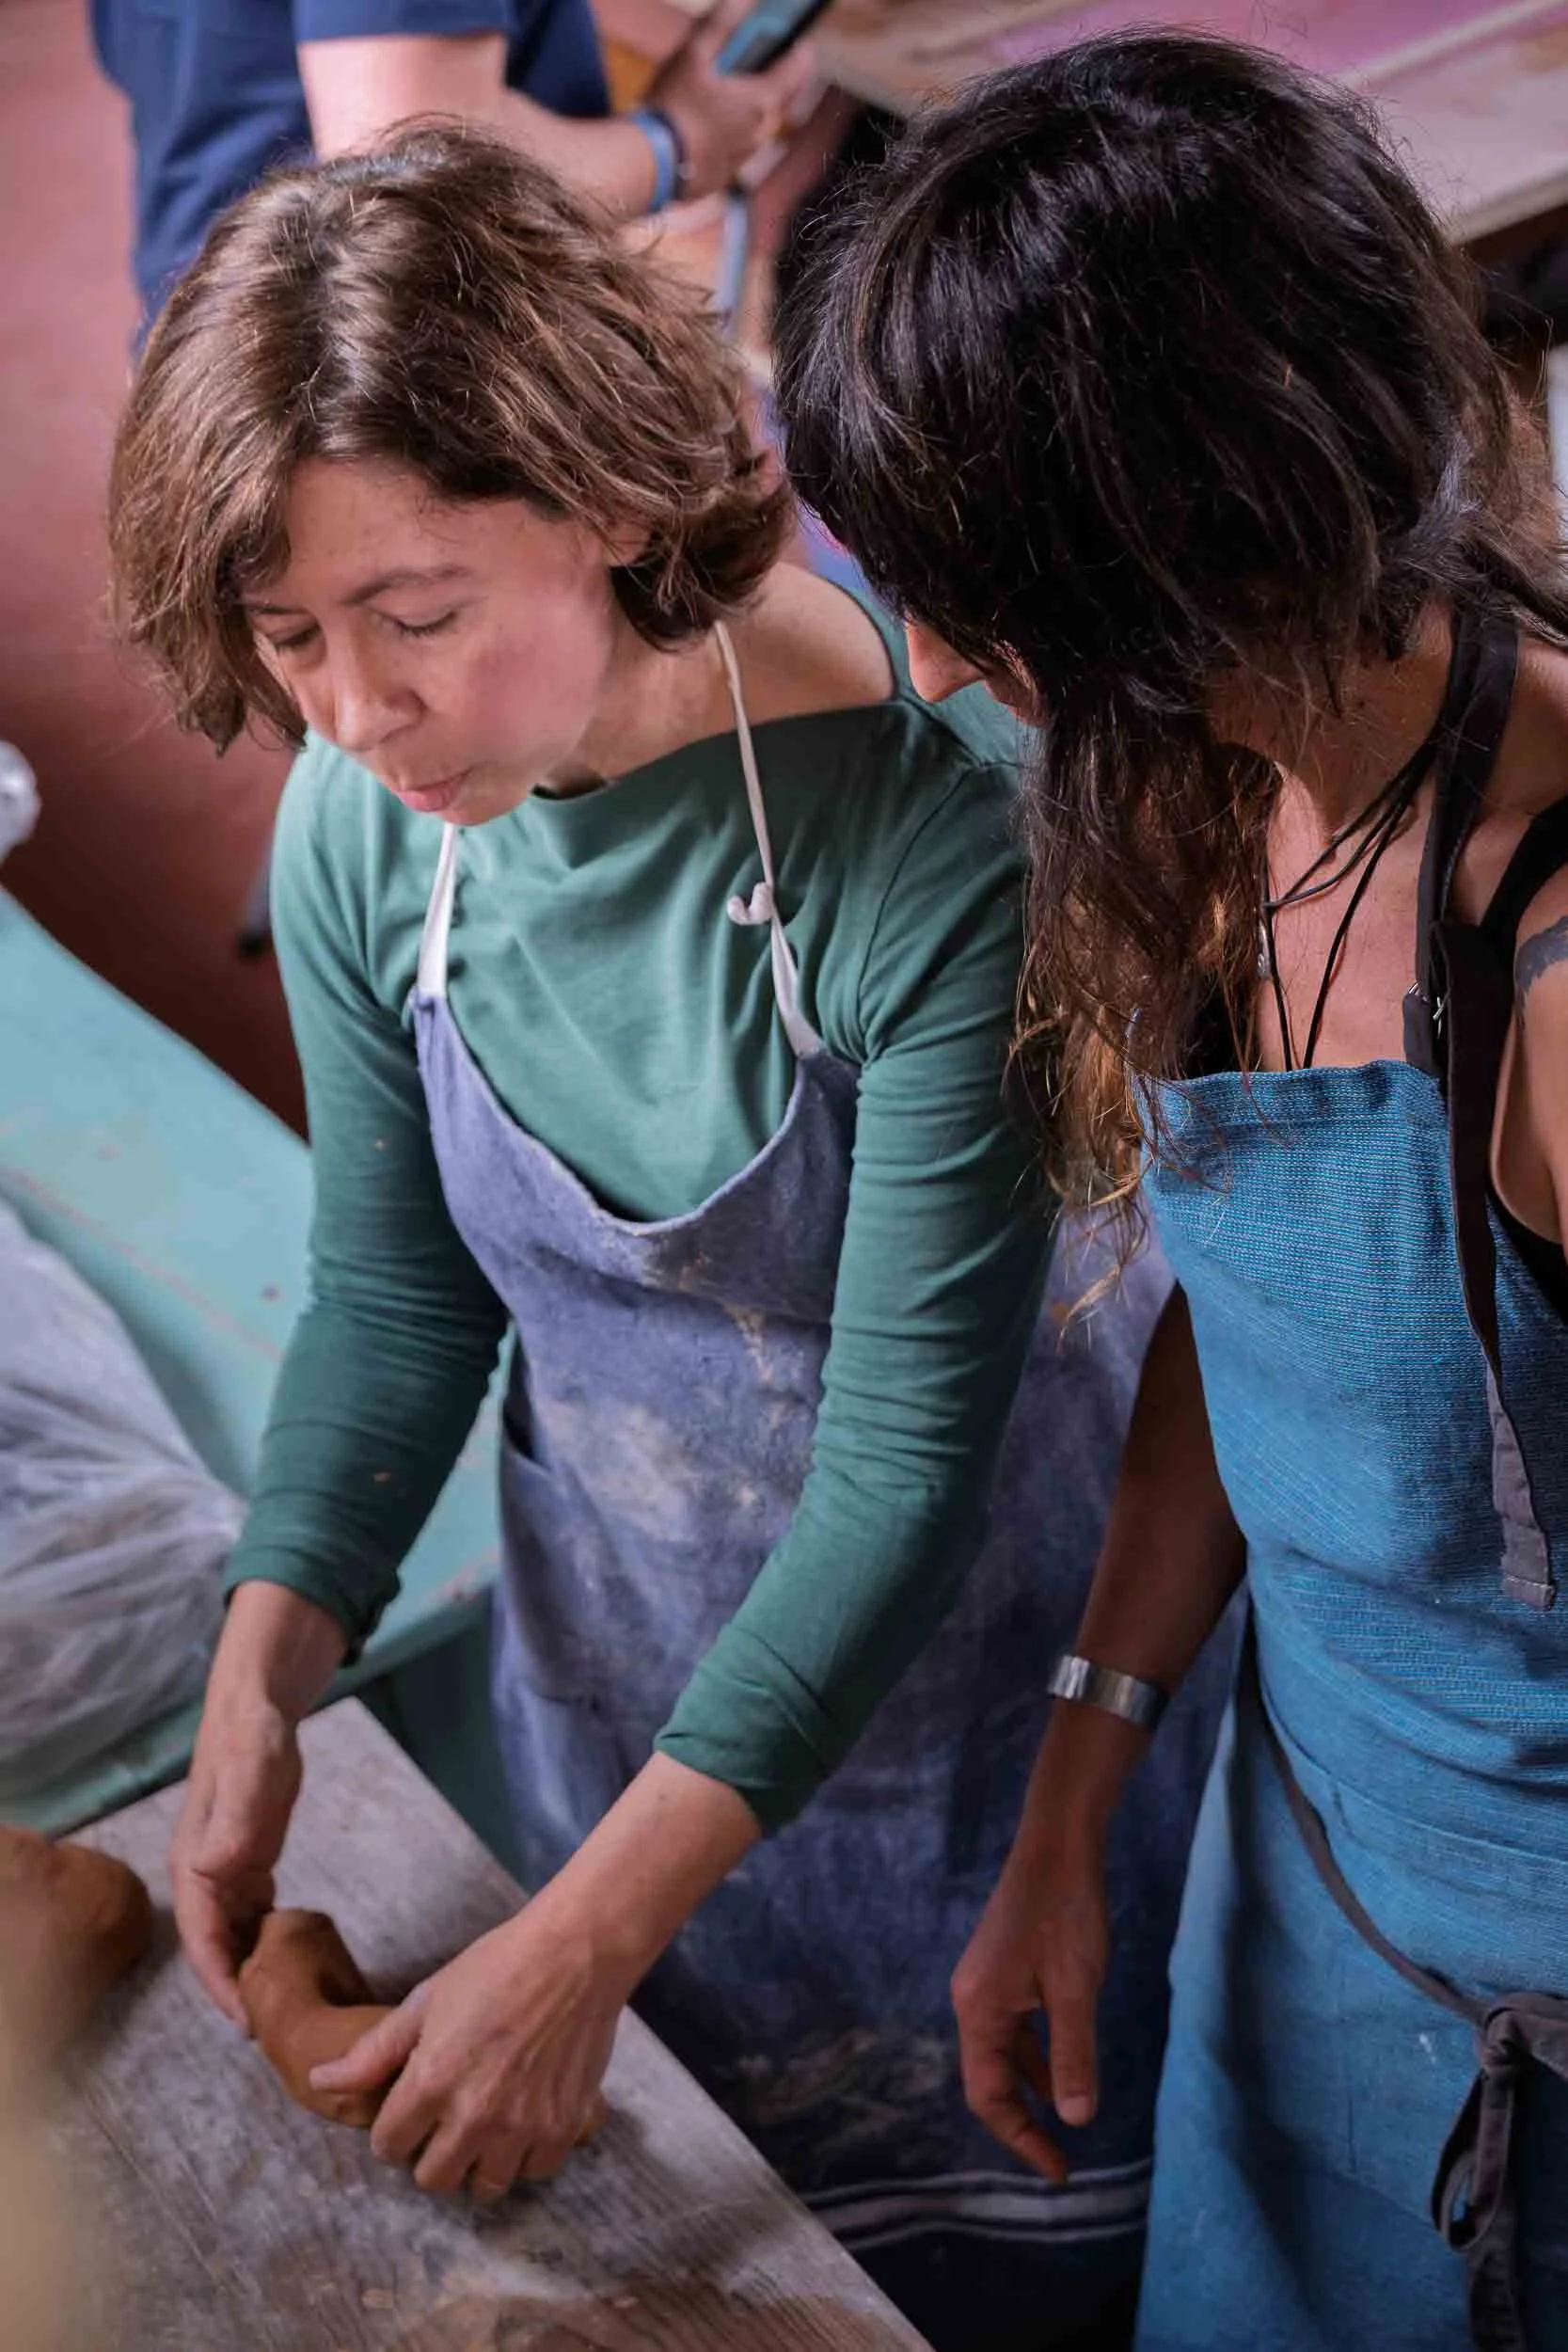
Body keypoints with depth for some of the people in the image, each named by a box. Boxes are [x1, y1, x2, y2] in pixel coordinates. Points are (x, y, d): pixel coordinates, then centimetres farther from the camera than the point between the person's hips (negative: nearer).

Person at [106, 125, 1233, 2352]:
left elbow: (914, 1457, -29)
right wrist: (262, 1682, -16)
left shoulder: (935, 831, -32)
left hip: (963, 1630, -4)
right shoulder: (361, 832, -15)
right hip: (627, 1642, 5)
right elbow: (393, 1292, -2)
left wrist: (582, 1940, -29)